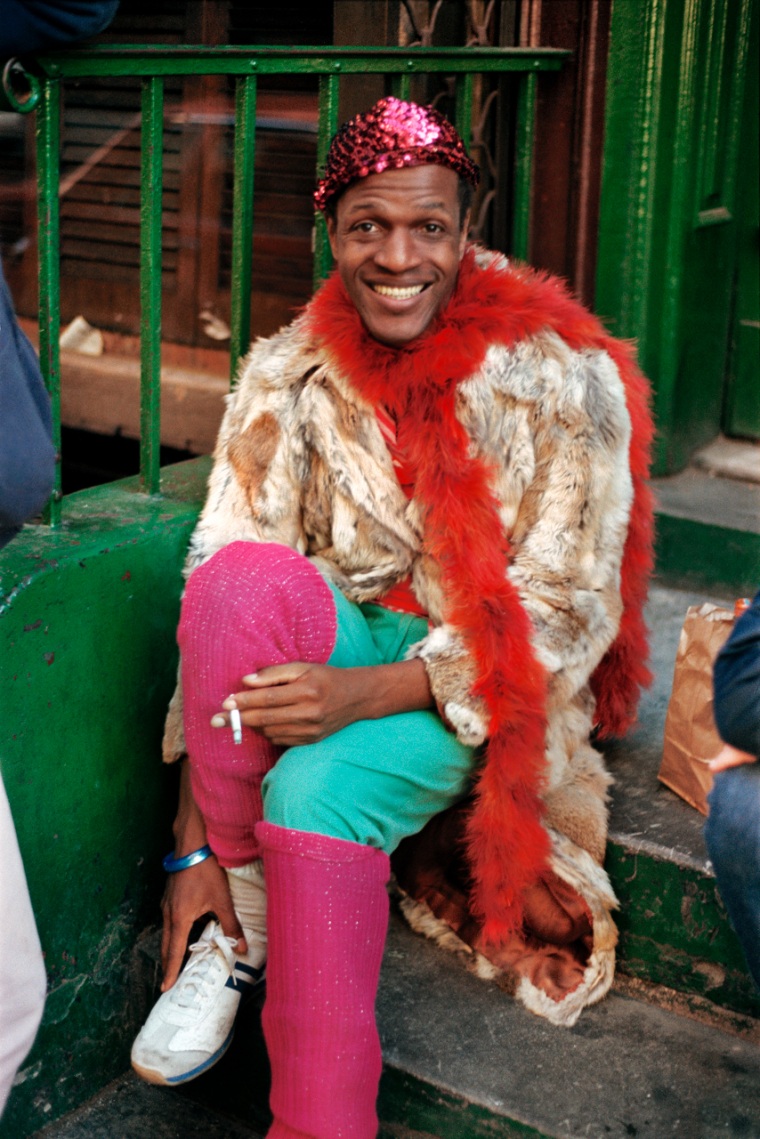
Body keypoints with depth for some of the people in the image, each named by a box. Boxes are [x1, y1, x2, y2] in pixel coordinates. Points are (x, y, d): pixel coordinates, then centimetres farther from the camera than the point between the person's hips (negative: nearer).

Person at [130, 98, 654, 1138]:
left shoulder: (559, 377, -12)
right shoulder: (289, 375, -5)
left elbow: (567, 612, -13)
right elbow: (219, 597, -10)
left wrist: (370, 693, -26)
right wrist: (193, 841, -17)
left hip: (486, 689, -3)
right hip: (339, 638, 3)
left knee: (317, 787, -33)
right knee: (243, 574, -31)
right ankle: (237, 920, -17)